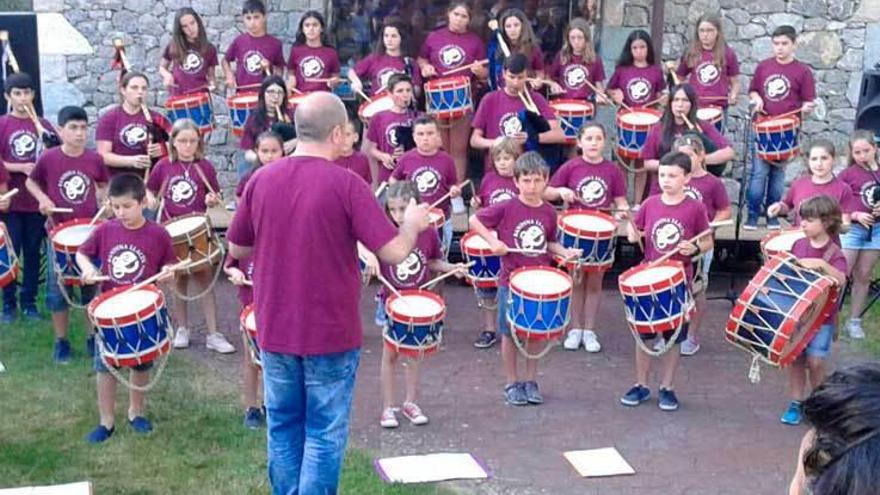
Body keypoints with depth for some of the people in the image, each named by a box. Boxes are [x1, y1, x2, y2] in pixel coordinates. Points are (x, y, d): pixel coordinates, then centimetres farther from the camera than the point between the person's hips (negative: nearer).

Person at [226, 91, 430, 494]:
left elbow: (237, 250, 8)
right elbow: (394, 252, -15)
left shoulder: (261, 181, -3)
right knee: (324, 434, 7)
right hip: (331, 333, -4)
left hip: (275, 329, 4)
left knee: (283, 428, 16)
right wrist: (413, 223, 4)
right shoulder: (345, 184, -15)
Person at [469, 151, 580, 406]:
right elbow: (474, 220, -4)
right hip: (511, 282, -3)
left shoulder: (549, 212, 1)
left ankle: (530, 381, 26)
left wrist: (565, 252, -5)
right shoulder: (506, 208, -11)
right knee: (510, 333, 6)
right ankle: (512, 383, 20)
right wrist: (493, 241, -14)